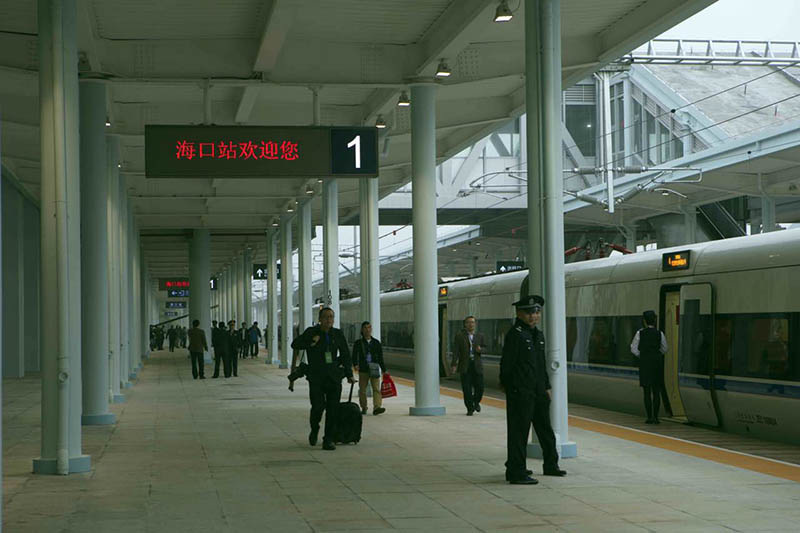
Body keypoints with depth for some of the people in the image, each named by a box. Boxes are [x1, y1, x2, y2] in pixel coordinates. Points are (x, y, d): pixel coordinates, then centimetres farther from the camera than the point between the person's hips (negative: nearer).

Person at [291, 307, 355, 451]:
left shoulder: (338, 334, 7)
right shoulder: (311, 332, 1)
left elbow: (345, 355, 15)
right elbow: (295, 344, 3)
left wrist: (349, 375, 13)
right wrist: (310, 342, -14)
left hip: (334, 376, 2)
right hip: (316, 377, -2)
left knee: (332, 409, -3)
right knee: (318, 406, -11)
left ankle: (328, 440, 4)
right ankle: (314, 431, 19)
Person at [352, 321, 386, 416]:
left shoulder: (376, 343, 11)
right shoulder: (358, 343, 5)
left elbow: (380, 357, 15)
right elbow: (354, 355, -3)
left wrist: (384, 370, 13)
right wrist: (356, 364, -22)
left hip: (374, 370, 1)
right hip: (363, 370, -1)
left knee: (376, 388, -12)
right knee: (362, 389, 5)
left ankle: (377, 407, -20)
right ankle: (364, 408, 18)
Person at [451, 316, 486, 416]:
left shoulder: (480, 336, 10)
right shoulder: (459, 336, 2)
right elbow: (456, 351, -2)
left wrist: (480, 349, -10)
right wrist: (454, 364, -10)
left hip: (477, 365, 2)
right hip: (465, 366, -2)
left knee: (479, 387, 1)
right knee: (466, 389, -2)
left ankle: (476, 402, 30)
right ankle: (470, 408, 9)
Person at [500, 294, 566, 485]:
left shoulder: (538, 335, 15)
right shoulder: (515, 334, -12)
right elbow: (507, 363, -13)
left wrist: (546, 387, 19)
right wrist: (508, 386, -12)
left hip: (538, 391, 9)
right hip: (520, 392, -9)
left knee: (545, 428, 19)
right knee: (519, 431, -5)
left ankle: (551, 465, 33)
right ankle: (516, 473, -1)